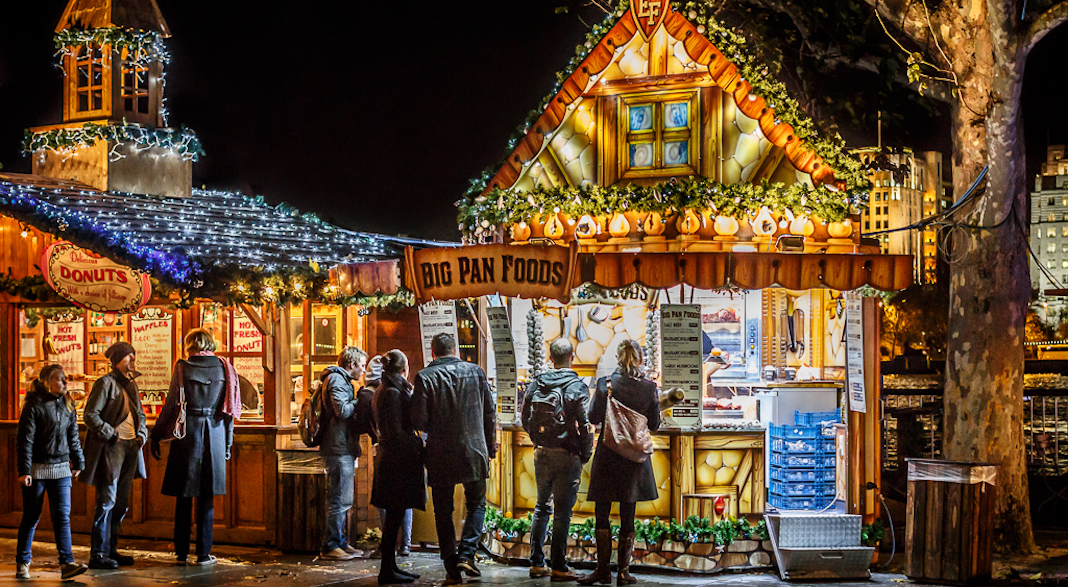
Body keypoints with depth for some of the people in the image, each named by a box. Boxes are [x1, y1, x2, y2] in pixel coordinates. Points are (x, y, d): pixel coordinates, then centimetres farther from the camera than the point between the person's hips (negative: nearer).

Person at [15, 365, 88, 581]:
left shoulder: (67, 406, 9)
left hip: (61, 469, 4)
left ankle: (67, 564, -11)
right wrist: (24, 470, -14)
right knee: (31, 517, 5)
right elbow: (25, 440, -10)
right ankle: (22, 563, 18)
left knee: (63, 516, -5)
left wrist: (78, 463, 21)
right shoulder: (34, 406, -8)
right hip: (37, 469, -4)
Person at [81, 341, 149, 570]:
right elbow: (90, 415, -12)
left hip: (130, 447, 8)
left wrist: (142, 434, 8)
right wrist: (112, 435, -14)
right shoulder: (105, 383, -8)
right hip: (110, 448, -8)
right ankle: (98, 554, -3)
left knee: (121, 503, 11)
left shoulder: (131, 384, 16)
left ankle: (111, 549, 19)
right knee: (107, 501, -7)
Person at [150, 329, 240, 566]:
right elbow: (230, 408, 6)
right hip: (214, 434, 2)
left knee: (184, 497, 6)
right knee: (207, 498, 6)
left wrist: (156, 436, 4)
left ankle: (182, 553, 9)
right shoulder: (223, 368, 4)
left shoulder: (183, 368, -3)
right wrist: (228, 442, 13)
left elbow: (171, 405, -4)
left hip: (187, 433, -2)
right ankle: (203, 553, 5)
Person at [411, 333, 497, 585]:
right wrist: (490, 447, 15)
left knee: (443, 512, 8)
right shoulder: (475, 371, 2)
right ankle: (466, 553, -1)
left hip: (440, 455, -1)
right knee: (477, 504, 16)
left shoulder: (425, 377, -5)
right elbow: (490, 413, 5)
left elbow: (419, 421, -9)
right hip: (474, 451, 1)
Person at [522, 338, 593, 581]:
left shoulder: (536, 384, 3)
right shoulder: (578, 387, -11)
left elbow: (525, 420, 11)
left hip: (541, 453, 5)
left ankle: (536, 563, 18)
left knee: (542, 507, 16)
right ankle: (558, 567, 2)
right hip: (567, 455, -5)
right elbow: (585, 425, -13)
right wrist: (585, 455, 0)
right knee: (563, 512, 0)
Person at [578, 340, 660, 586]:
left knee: (601, 513, 5)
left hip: (608, 454, -2)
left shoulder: (606, 383, -9)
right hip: (635, 457, 2)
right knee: (628, 515, 8)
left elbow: (594, 416, -9)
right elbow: (654, 424, 2)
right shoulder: (649, 387, -4)